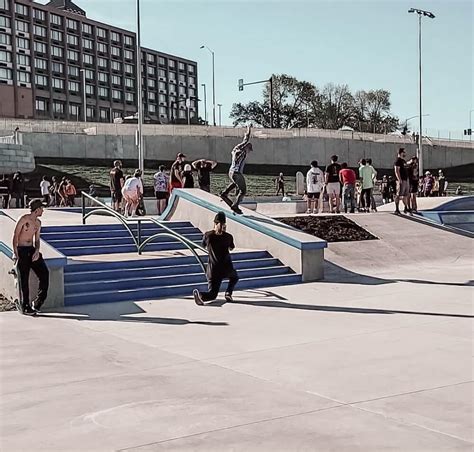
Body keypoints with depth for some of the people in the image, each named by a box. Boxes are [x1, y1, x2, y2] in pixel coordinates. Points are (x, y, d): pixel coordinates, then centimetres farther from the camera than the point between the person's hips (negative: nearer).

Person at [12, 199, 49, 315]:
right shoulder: (24, 219, -8)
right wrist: (16, 253, -17)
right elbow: (15, 237, -9)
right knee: (24, 278, -7)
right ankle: (25, 307, 0)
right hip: (21, 250, -6)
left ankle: (38, 302, 2)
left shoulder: (38, 223, 13)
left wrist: (37, 251, -3)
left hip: (32, 250, 6)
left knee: (44, 273, -7)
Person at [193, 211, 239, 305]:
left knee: (212, 294, 5)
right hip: (226, 267, -1)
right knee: (234, 277, 35)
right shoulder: (228, 237, -4)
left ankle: (200, 294, -27)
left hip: (213, 269, 1)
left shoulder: (208, 235, -4)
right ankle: (228, 293, 11)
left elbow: (204, 246, 15)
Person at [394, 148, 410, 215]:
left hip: (406, 179, 10)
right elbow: (397, 171, -19)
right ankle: (397, 209, -5)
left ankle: (406, 208, 23)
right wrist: (399, 180, -24)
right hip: (401, 180, -10)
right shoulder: (398, 161, -12)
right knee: (398, 195, -7)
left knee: (406, 195, 14)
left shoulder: (403, 160, 18)